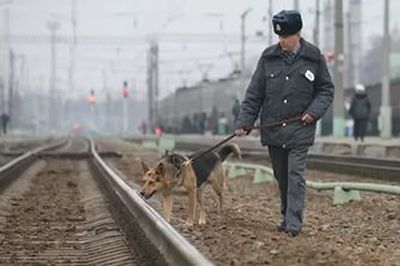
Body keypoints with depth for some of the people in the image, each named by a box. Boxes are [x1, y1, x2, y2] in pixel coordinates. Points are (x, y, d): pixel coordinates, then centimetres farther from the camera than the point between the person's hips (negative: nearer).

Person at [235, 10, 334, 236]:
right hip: (273, 129, 3)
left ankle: (294, 222, -10)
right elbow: (254, 93, 4)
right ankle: (287, 216, 22)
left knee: (295, 174, -10)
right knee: (281, 176, 10)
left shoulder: (314, 57, -2)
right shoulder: (268, 57, 2)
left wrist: (314, 111, -9)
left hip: (300, 129, -3)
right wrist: (245, 122, -4)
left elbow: (326, 90, 7)